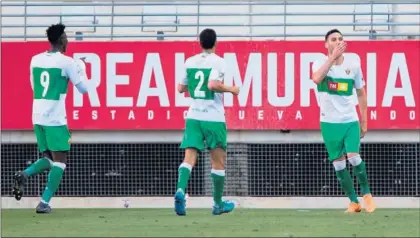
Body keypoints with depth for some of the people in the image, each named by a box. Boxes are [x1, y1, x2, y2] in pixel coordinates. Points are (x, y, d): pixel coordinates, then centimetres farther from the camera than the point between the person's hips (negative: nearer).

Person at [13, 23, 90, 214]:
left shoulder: (35, 60, 9)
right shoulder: (66, 62, -7)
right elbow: (83, 88, 0)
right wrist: (81, 67, 17)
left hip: (38, 117, 6)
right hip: (55, 118, -6)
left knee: (48, 158, 17)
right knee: (59, 161, 2)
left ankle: (24, 174, -11)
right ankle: (44, 203, -7)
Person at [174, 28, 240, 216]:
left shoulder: (190, 62, 9)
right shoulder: (218, 61, -6)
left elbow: (181, 88, 14)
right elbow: (213, 84, -21)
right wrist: (231, 89, -6)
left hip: (193, 116, 4)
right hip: (213, 118, -4)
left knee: (189, 158, -6)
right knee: (218, 162, 9)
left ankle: (180, 190, -33)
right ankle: (218, 204, 16)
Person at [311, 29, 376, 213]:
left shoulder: (353, 66, 1)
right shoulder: (320, 63, -5)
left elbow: (361, 94, 10)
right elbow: (317, 79, -28)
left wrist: (364, 121, 9)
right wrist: (333, 56, -31)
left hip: (350, 120, 0)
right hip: (329, 122, 0)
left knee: (353, 156, -16)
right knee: (338, 163, 1)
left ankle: (366, 194, 4)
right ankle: (354, 202, 11)